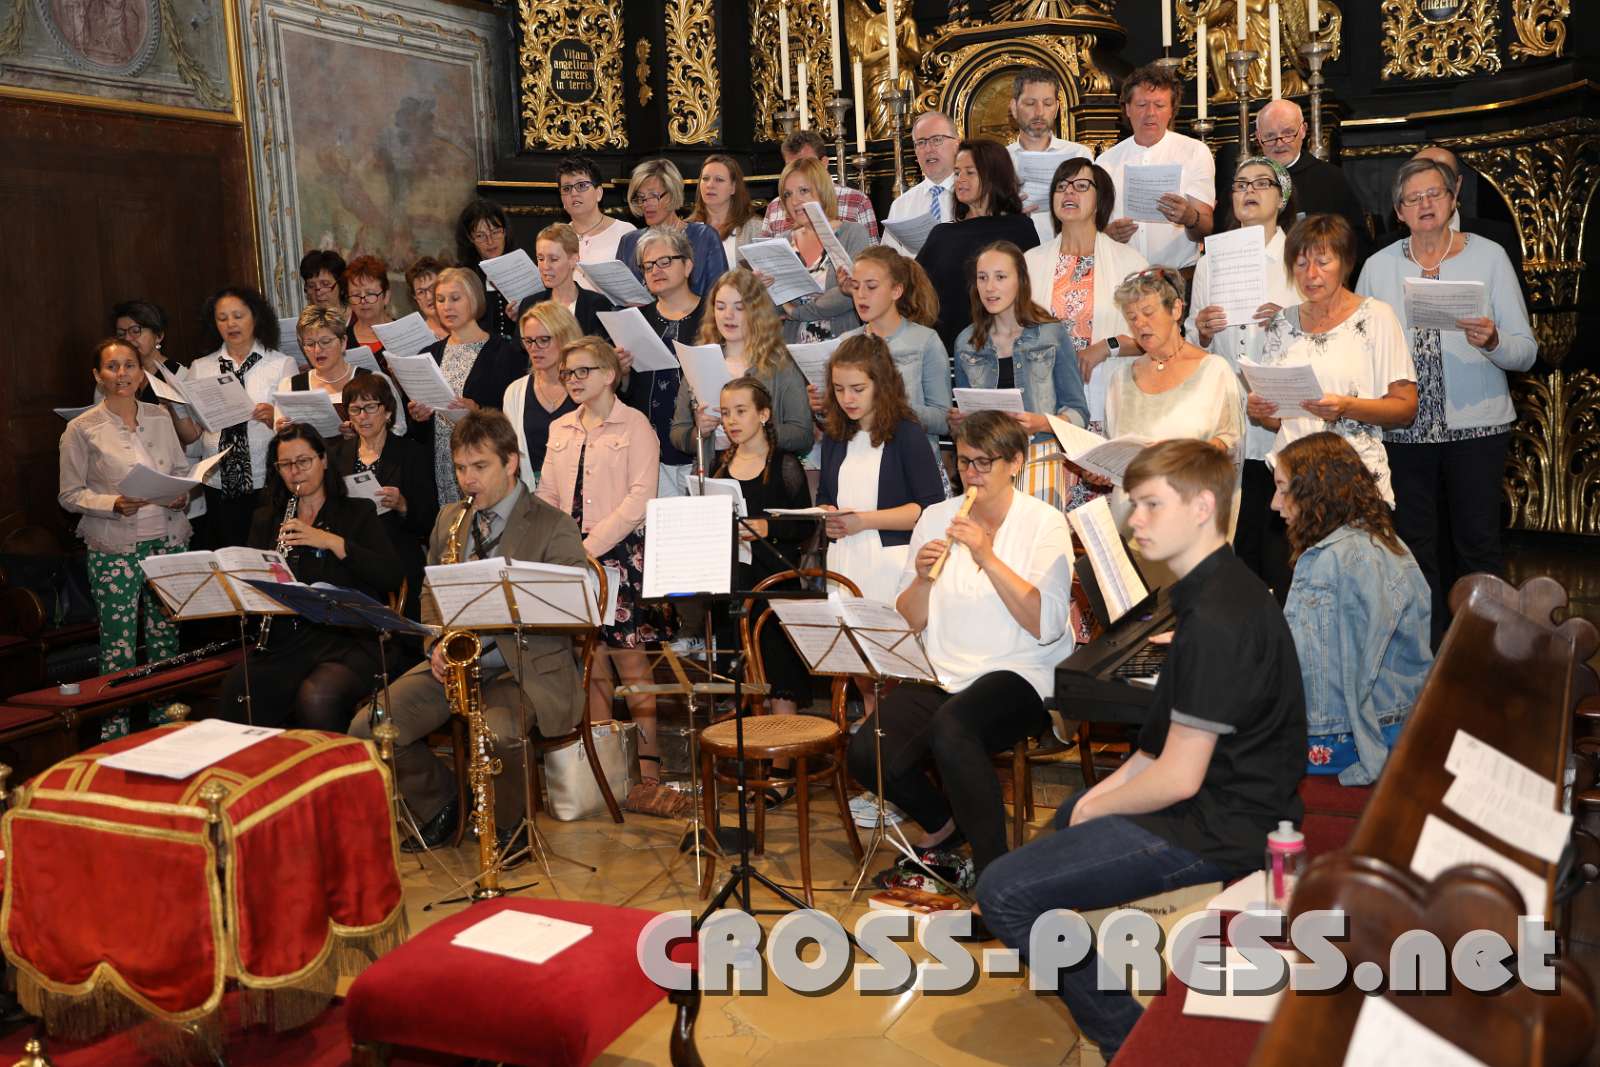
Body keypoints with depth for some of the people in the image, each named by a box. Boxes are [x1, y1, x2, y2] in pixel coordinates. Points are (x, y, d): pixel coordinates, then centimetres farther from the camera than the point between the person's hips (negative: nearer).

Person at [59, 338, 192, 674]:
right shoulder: (81, 429, -2)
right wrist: (114, 505, -19)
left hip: (168, 541, 3)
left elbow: (182, 470, 18)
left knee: (166, 639, 7)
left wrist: (182, 496, -3)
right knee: (119, 644, -2)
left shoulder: (160, 418, 9)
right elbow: (70, 494, -2)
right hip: (114, 548, -3)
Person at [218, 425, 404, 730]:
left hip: (347, 640, -2)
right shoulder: (266, 519, 22)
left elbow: (393, 577, -2)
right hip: (283, 643, 3)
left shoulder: (358, 513, 12)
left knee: (316, 697, -35)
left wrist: (332, 541, -11)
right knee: (236, 690, -30)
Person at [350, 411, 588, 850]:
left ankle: (506, 825, -2)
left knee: (497, 732, -36)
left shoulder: (555, 528, -5)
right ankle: (439, 805, 14)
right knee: (368, 728, -12)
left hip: (526, 667, -6)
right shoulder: (449, 519, 14)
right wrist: (437, 645, 0)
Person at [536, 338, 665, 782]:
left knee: (630, 661, -6)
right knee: (589, 665, 6)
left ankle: (648, 765, 1)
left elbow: (640, 498, -10)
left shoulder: (634, 425, -1)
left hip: (619, 552, -5)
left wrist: (591, 546, -16)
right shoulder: (560, 429, 17)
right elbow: (547, 495, 16)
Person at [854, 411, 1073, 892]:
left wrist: (987, 557, -18)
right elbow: (907, 624, 11)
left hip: (1017, 675, -4)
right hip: (940, 675, 5)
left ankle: (993, 870, -19)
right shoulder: (936, 518, 13)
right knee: (866, 754, -22)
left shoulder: (1045, 523, 1)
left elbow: (1047, 626, -13)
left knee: (950, 726, -37)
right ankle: (945, 826, 10)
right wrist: (922, 579, -9)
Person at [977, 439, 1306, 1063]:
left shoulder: (1216, 619, -24)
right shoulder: (1220, 591, 9)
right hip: (1232, 798, 11)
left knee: (1003, 891, -15)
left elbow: (1179, 777, -24)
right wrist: (1112, 786, 5)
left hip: (1217, 829, -11)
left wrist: (1098, 807, -8)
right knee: (1069, 815, 34)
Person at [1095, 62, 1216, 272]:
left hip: (1180, 273, -2)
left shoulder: (1196, 152, 6)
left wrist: (1189, 217, -24)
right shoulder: (1106, 161, 12)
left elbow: (1205, 230, -2)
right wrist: (1108, 233, -12)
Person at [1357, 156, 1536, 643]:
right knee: (1414, 545, 8)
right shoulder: (1379, 266, 7)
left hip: (1477, 425, -2)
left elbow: (1526, 352, -1)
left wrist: (1491, 341, -22)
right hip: (1403, 428, 2)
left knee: (1476, 543, 2)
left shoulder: (1489, 256, 0)